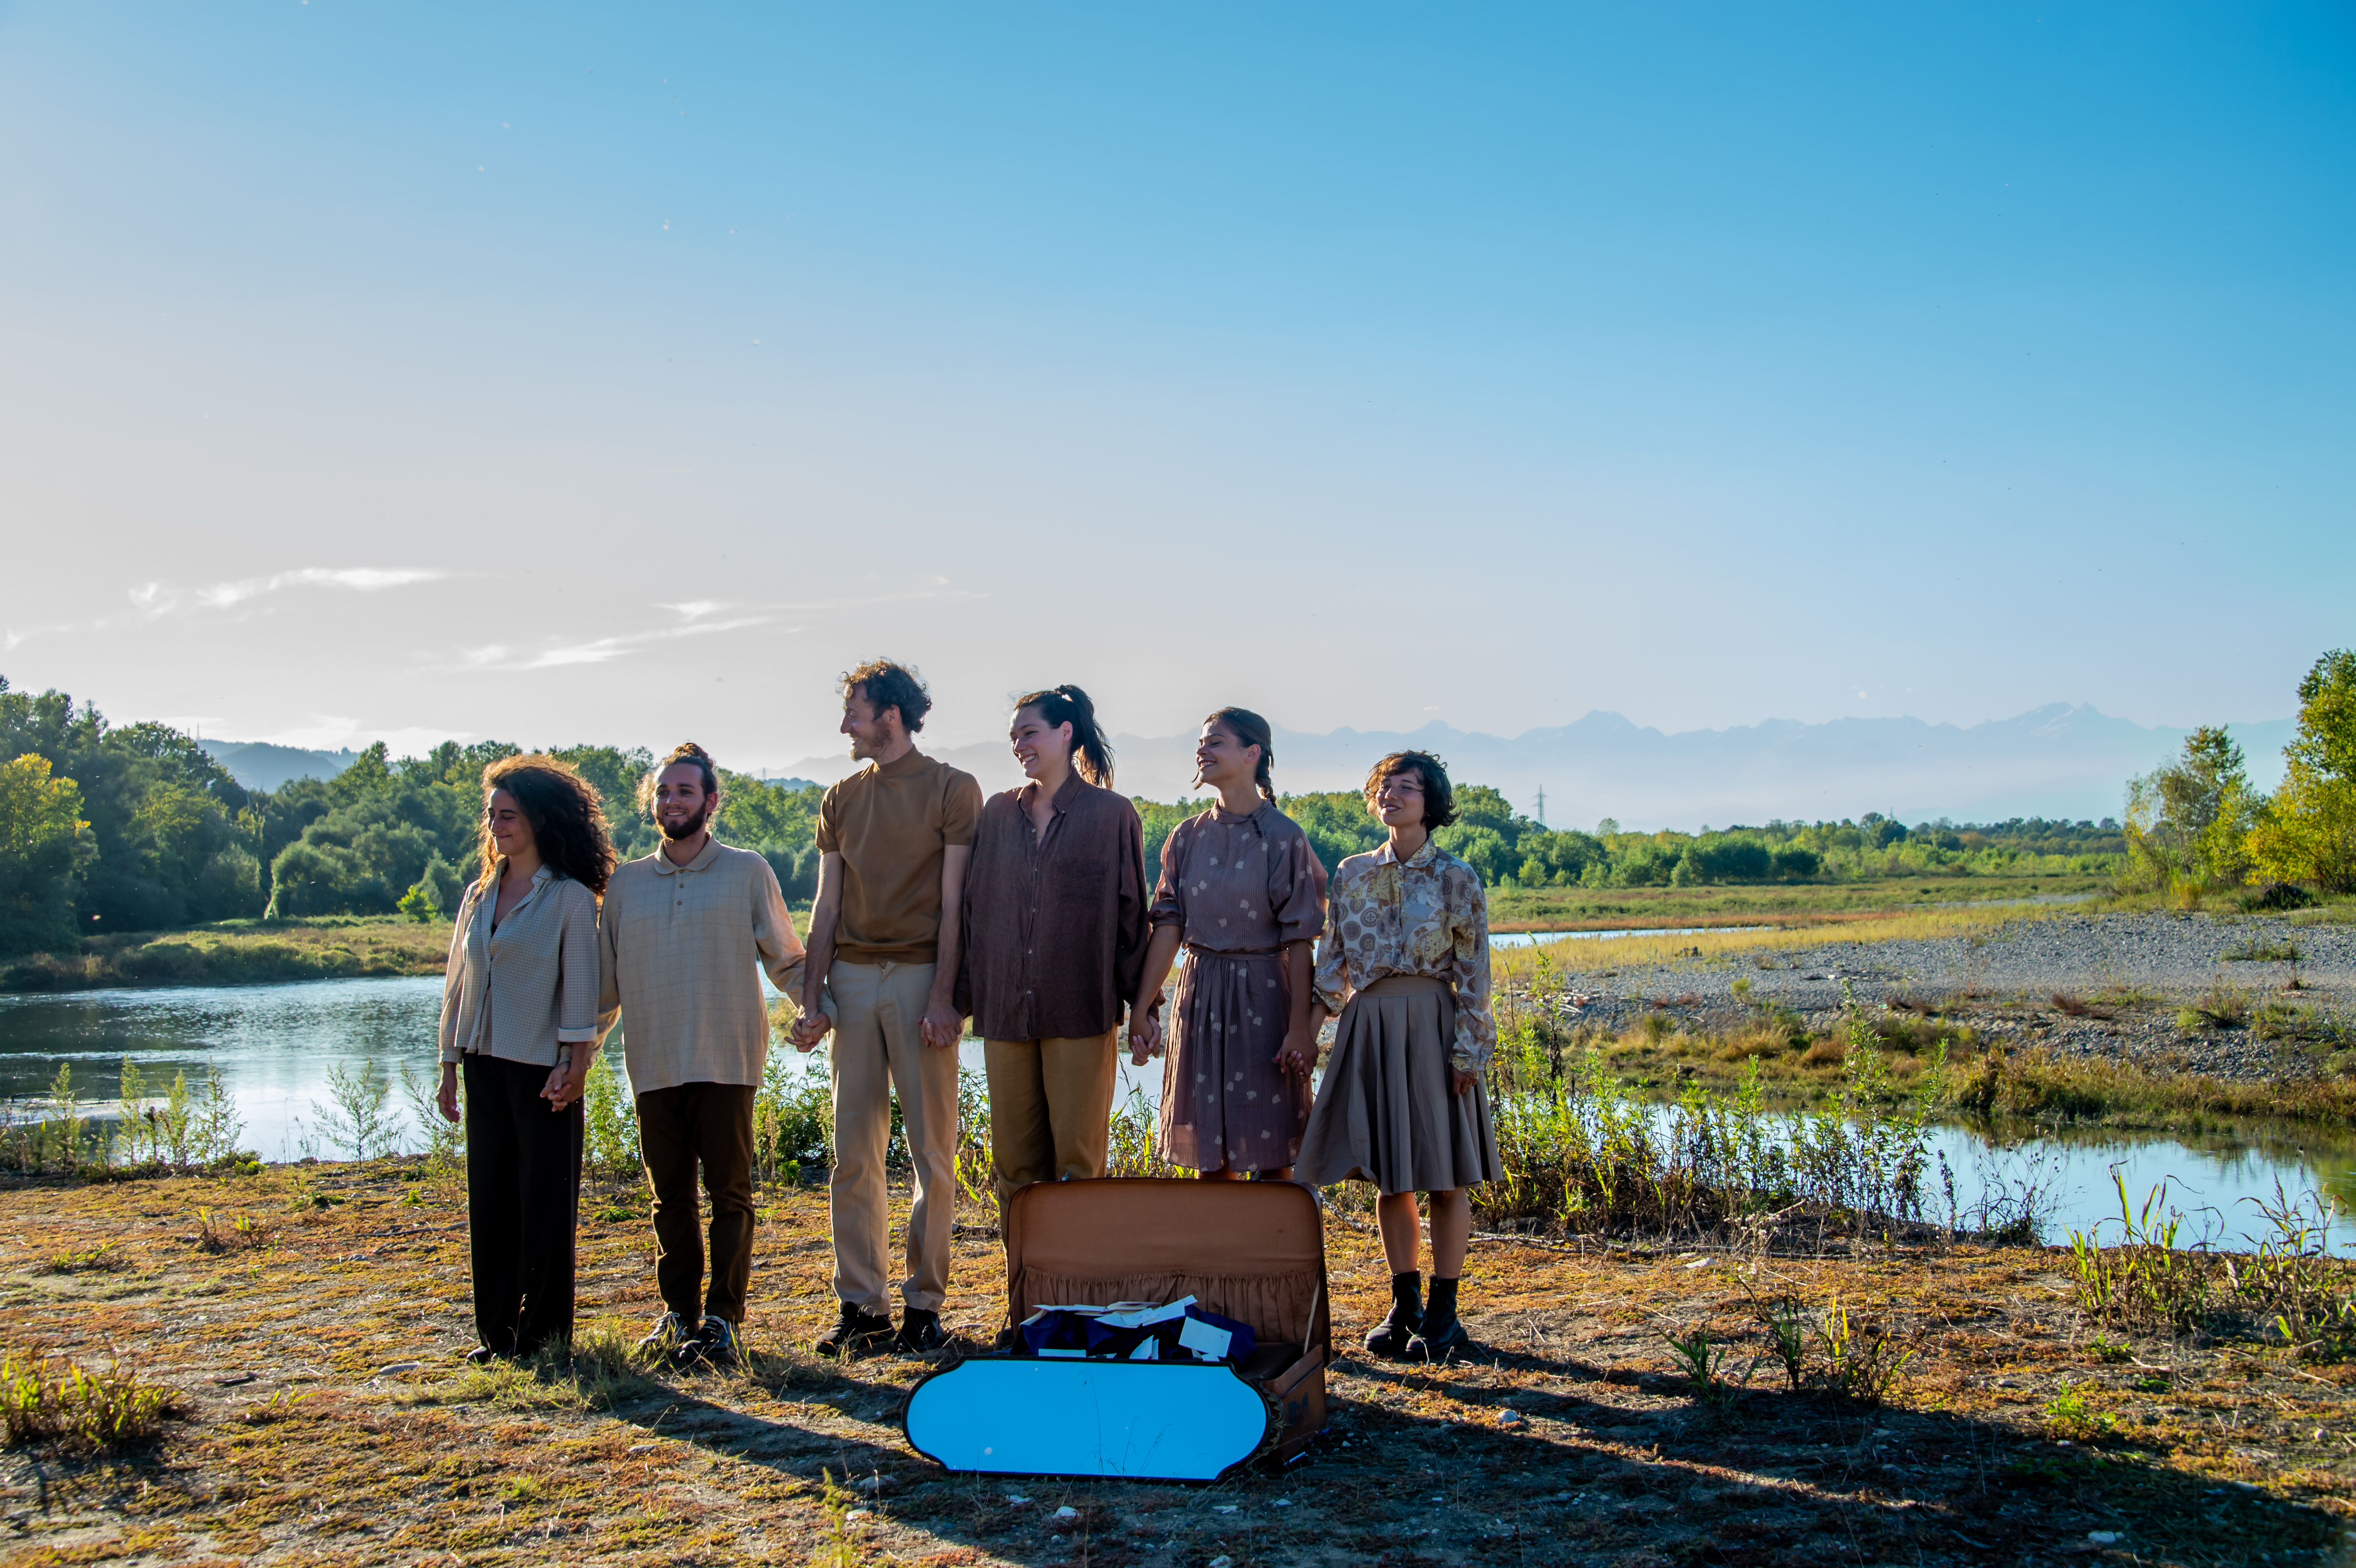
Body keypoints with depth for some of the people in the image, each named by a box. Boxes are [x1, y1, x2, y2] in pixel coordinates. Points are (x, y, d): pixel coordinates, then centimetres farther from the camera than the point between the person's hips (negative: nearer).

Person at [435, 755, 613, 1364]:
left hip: (542, 1067, -6)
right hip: (485, 1065, 6)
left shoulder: (570, 897, -5)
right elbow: (457, 983, 15)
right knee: (489, 1196, 8)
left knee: (545, 1196, 0)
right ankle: (496, 1327, 17)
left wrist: (574, 1065, -13)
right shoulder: (478, 895, 12)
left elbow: (580, 987, -7)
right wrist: (450, 1064, 12)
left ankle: (543, 1330, 9)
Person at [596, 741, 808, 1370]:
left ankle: (724, 1318, 5)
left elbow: (785, 959, 5)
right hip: (654, 1064, 3)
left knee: (729, 1192, -1)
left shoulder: (748, 873, 4)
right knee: (671, 1195, 8)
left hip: (726, 1059, -3)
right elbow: (606, 980, 18)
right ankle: (678, 1313, 18)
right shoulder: (626, 884, 13)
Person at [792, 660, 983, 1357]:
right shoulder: (842, 799, 15)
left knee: (932, 1152, 0)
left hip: (920, 978, -4)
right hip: (852, 978, 5)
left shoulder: (953, 790, 0)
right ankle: (861, 1305, 11)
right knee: (853, 1153, 4)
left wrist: (943, 997, -13)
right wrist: (812, 995, 4)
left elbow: (955, 902, -6)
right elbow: (826, 905, 13)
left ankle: (923, 1304, 9)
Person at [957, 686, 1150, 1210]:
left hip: (1080, 1009, -3)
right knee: (1013, 1158, 6)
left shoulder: (1112, 814, 1)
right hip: (1004, 1010, 4)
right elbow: (971, 909, 13)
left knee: (1077, 1156, -1)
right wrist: (959, 997, 9)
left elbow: (1132, 913, 2)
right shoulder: (998, 813, 11)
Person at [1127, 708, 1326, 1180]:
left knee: (1272, 1158, 1)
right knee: (1212, 1156, 8)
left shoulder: (1284, 837, -7)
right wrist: (1141, 1008, -3)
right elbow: (1169, 926, 3)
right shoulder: (1188, 837, 6)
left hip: (1264, 995, -4)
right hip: (1201, 996, 4)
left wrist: (1300, 1026, -12)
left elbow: (1299, 939, -8)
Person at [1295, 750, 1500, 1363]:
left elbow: (1474, 972, -4)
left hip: (1430, 1023, -4)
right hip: (1367, 1023, 4)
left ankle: (1443, 1313, 11)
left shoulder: (1455, 877, -3)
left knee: (1443, 1175, 2)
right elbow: (1333, 963, 11)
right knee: (1388, 1174, 9)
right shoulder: (1352, 874, 8)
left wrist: (1468, 1050, -10)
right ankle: (1404, 1305, 20)